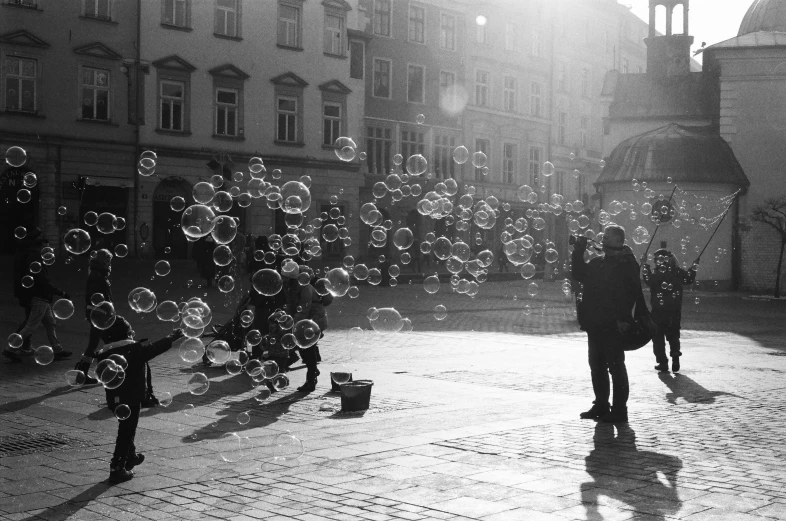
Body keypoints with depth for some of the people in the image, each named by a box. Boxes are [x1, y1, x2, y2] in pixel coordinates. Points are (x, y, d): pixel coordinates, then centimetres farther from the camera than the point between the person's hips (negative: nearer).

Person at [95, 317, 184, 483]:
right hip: (131, 399, -6)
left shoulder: (104, 354, -1)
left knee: (126, 429, 26)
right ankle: (117, 468, -2)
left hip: (113, 399, 6)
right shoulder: (135, 350, -15)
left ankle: (131, 456, 45)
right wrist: (172, 337, 7)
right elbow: (155, 348, -7)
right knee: (126, 433, 0)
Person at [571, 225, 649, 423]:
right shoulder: (598, 262, 17)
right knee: (597, 365, 13)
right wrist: (578, 252, 8)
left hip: (613, 325, -8)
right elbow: (579, 274, 17)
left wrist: (623, 318, -23)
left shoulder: (627, 263, -8)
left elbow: (633, 292, -16)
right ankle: (601, 406, 22)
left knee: (615, 366, -4)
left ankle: (619, 409, 1)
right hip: (595, 324, 8)